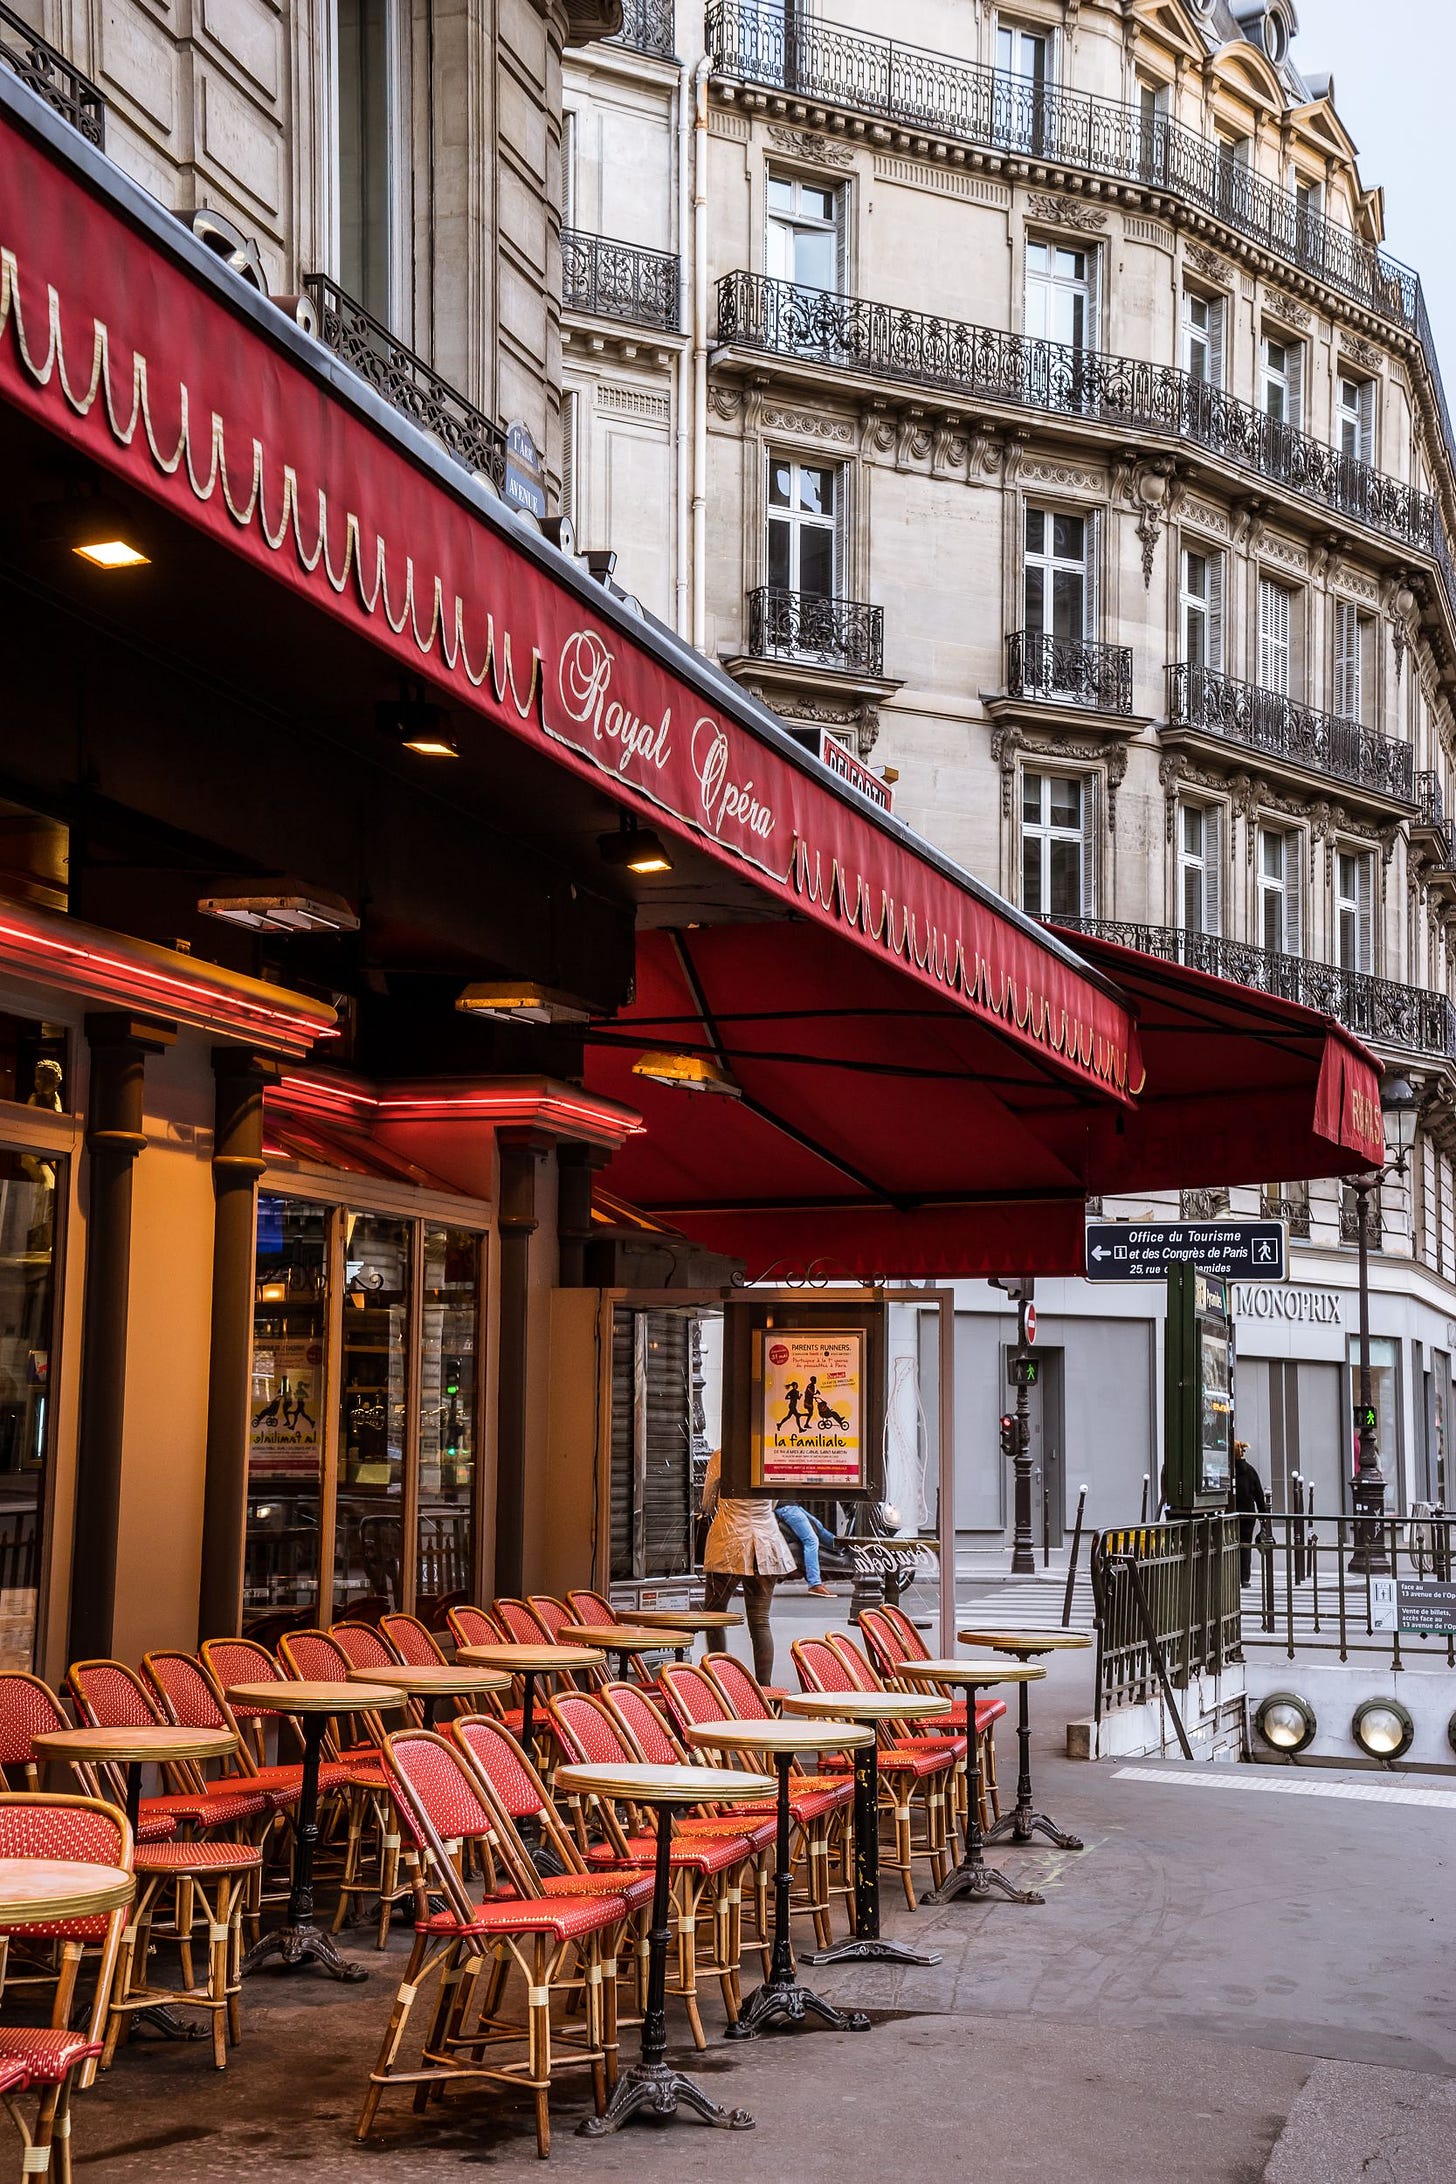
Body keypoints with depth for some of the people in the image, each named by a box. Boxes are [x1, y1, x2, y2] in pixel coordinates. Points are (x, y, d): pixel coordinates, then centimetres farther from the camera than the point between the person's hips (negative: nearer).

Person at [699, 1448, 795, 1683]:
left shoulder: (721, 1457, -6)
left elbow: (707, 1504, 5)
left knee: (714, 1614, 11)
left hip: (729, 1542, -3)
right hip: (766, 1544, 3)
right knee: (761, 1620, 3)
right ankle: (764, 1686, -1)